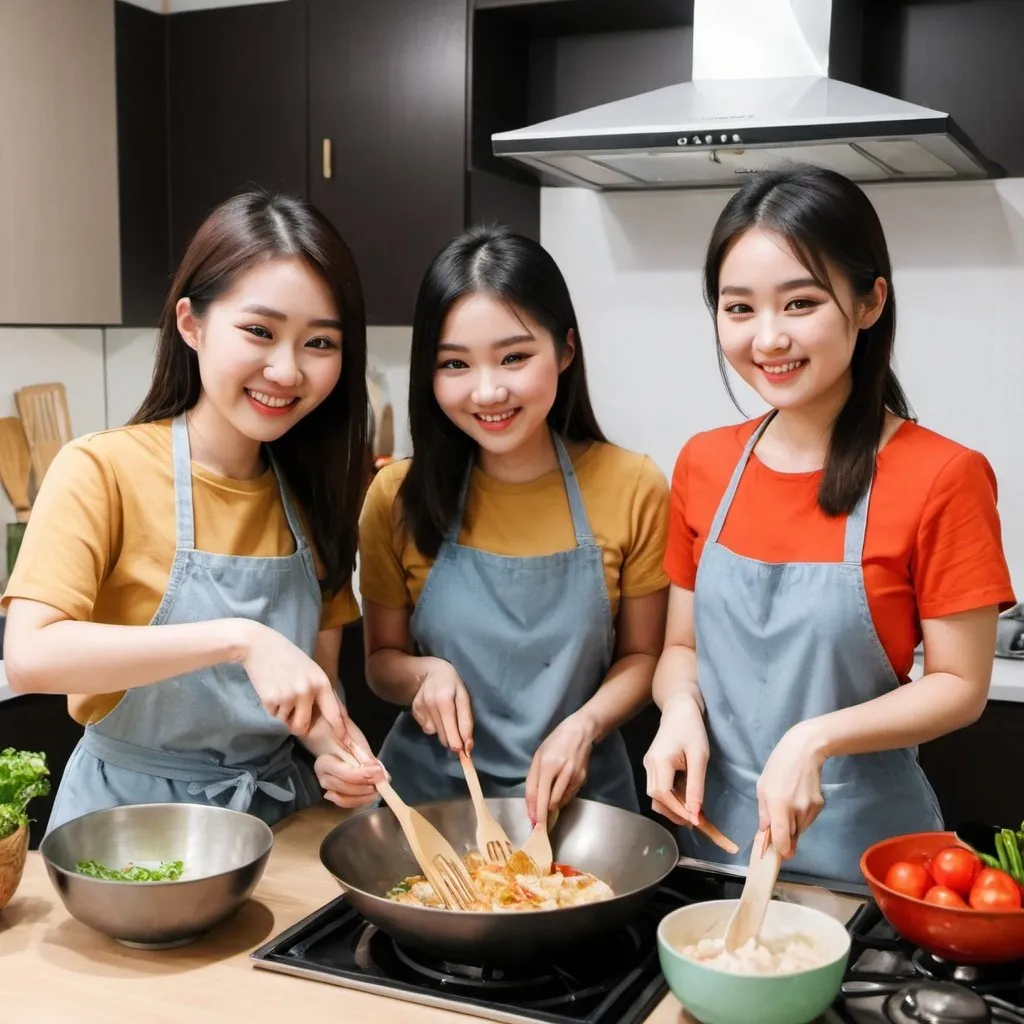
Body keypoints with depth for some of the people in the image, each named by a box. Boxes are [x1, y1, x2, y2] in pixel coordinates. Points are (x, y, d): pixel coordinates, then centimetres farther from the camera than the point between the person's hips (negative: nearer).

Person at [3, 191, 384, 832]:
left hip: (278, 808, 4)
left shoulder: (314, 496, 1)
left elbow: (321, 678, 5)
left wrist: (337, 748, -16)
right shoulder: (103, 471, -14)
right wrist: (238, 639, -32)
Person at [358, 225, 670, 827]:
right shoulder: (399, 498, -7)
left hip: (578, 799, 0)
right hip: (428, 793, 1)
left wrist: (584, 724, -17)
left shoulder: (633, 489, -10)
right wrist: (423, 673, -17)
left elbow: (642, 655, 0)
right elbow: (383, 660, 3)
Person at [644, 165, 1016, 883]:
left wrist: (815, 740, -23)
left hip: (858, 842, -4)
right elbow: (683, 645, 8)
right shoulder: (703, 466, 0)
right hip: (716, 824, 4)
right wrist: (681, 709, -13)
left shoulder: (941, 479, -14)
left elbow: (961, 686, -10)